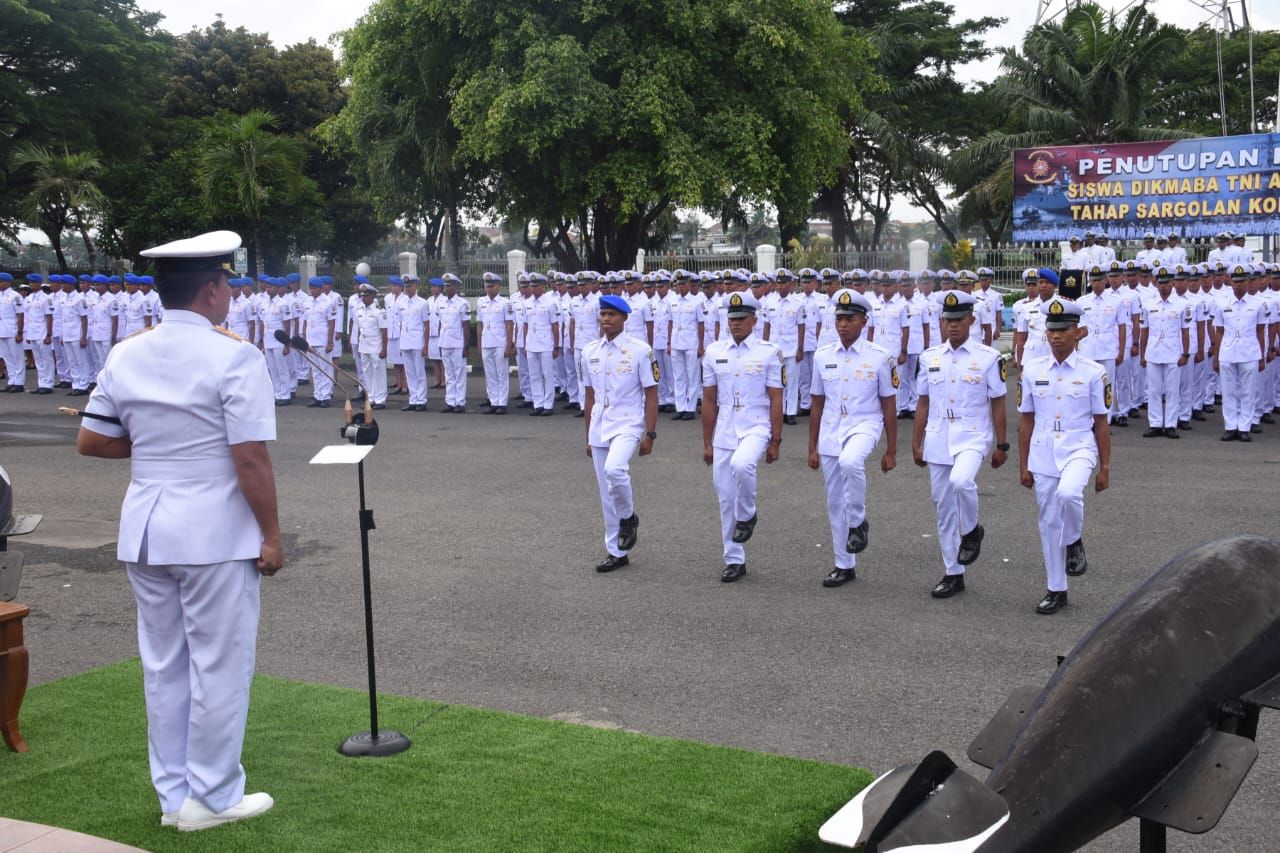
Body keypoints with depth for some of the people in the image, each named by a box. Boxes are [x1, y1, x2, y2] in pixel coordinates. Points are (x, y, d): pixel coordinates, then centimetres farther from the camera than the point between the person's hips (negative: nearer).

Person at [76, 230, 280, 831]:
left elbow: (90, 441, 9)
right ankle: (212, 797, 16)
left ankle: (173, 794, 26)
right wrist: (271, 535, -8)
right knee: (219, 666, 6)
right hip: (215, 534, -6)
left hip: (145, 532, 6)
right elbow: (250, 459, -16)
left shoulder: (125, 356, 5)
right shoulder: (234, 357, -14)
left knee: (163, 665, 15)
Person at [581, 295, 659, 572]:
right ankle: (616, 552, 20)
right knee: (606, 494, 8)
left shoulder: (640, 350, -7)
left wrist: (650, 434, -11)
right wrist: (588, 436, 16)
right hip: (599, 429, 5)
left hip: (628, 425, -5)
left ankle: (629, 517, -3)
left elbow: (651, 395, -6)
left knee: (614, 469, -31)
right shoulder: (589, 352, 8)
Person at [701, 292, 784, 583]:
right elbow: (709, 400, 9)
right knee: (725, 498, 6)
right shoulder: (714, 353, 6)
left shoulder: (769, 353, -2)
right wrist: (707, 443, 9)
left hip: (756, 428, -4)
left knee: (742, 465, -35)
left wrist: (775, 442, -4)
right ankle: (734, 560, 20)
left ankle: (747, 515, -5)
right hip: (724, 433, 4)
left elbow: (775, 400, -1)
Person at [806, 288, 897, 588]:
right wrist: (812, 448, 10)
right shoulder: (822, 356, 5)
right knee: (835, 502, 7)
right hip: (830, 431, 4)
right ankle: (844, 565, 21)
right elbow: (817, 404, 11)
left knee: (850, 462, -37)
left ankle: (858, 522, -12)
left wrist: (891, 451, 0)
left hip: (864, 425, -4)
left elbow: (889, 406, 0)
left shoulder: (880, 357, -4)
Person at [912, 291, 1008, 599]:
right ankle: (952, 574, 20)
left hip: (972, 437, -4)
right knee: (943, 507, 7)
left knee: (961, 481, -33)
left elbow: (997, 404, 1)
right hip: (937, 441, 4)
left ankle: (972, 531, -1)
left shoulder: (988, 358, -2)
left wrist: (1002, 445, 0)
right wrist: (916, 444, 11)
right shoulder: (929, 357, 7)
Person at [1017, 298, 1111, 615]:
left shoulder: (1093, 373, -2)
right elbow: (1026, 422, 9)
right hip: (1043, 455, 3)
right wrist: (1024, 466, 8)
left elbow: (1101, 424, 2)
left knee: (1068, 494, -33)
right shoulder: (1032, 371, 4)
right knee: (1049, 522, 8)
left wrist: (1105, 467, 1)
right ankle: (1056, 590, 21)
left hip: (1079, 449, -3)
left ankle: (1074, 542, -1)